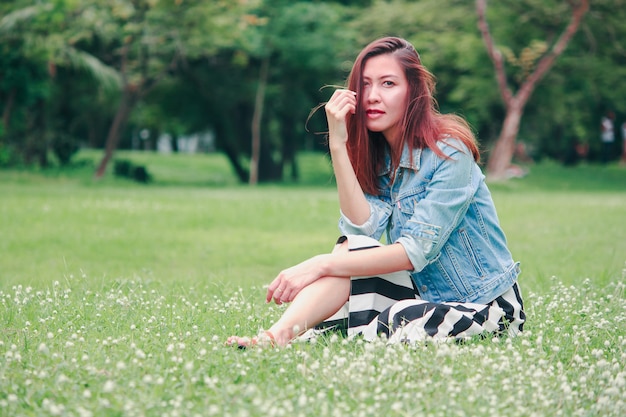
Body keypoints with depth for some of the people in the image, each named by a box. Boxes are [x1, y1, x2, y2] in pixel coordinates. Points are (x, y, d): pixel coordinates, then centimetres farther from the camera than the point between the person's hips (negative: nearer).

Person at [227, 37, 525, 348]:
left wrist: (321, 265, -29)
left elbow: (417, 251, -23)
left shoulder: (449, 152, -16)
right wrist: (337, 144, -19)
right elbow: (363, 229, -13)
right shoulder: (375, 155, 5)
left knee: (407, 324, -36)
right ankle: (278, 335, -31)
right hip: (424, 295, 6)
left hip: (486, 306, -6)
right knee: (352, 251, -20)